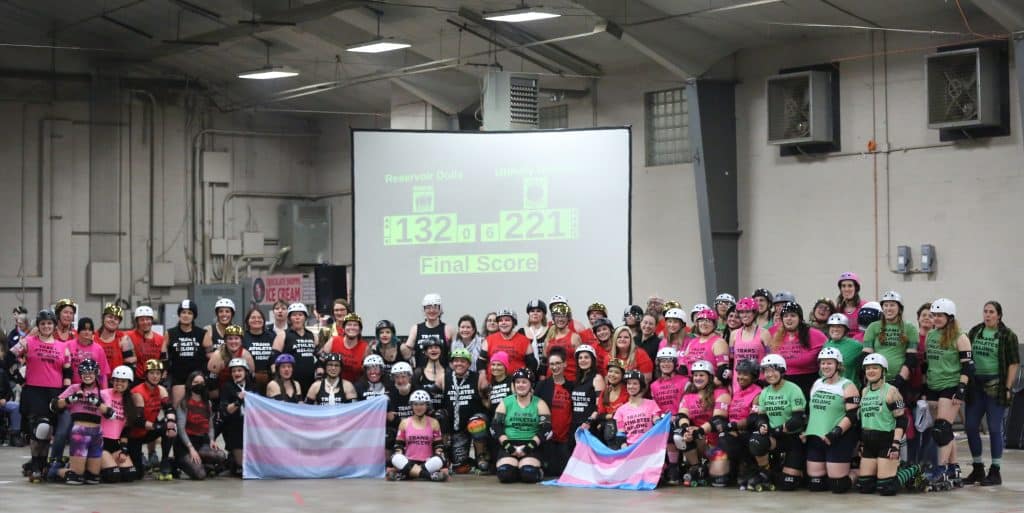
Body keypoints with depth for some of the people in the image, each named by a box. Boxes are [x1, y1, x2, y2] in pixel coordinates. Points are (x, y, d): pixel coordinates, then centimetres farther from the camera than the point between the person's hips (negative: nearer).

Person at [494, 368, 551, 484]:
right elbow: (497, 427, 3)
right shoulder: (505, 403, 11)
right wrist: (509, 446, -11)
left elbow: (545, 430, -2)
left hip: (531, 446, -1)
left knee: (529, 474, -27)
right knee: (505, 474, -25)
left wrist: (529, 447, -13)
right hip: (509, 445, 1)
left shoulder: (539, 404, 7)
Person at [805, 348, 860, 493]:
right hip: (815, 438, 6)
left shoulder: (847, 386, -4)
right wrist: (805, 430, 13)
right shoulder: (816, 384, 16)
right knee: (815, 485, 1)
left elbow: (852, 416, -12)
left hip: (839, 439, -6)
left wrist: (836, 432, -23)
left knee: (838, 486, -11)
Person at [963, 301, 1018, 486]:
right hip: (975, 385, 5)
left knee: (994, 428, -2)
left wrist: (1008, 388, -11)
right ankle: (977, 469, 19)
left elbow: (1014, 363, -5)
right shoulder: (974, 332, 11)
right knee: (970, 426, 5)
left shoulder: (1007, 336, -3)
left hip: (995, 386, -5)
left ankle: (995, 472, 7)